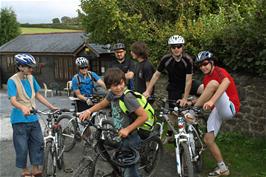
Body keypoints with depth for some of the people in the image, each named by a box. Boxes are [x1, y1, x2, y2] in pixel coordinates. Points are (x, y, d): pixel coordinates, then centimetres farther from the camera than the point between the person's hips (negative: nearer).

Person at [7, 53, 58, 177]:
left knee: (38, 143, 9)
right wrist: (23, 108, -44)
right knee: (22, 147, 3)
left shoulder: (31, 78, 6)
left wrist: (51, 107, 9)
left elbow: (38, 95, 14)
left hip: (33, 118, 6)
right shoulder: (12, 81, -12)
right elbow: (13, 100, -23)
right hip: (20, 120, -6)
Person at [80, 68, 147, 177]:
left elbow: (144, 116, -27)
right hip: (121, 137, 8)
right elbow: (102, 104, 14)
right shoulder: (112, 94, -4)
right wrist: (89, 111, -1)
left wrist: (127, 129, -25)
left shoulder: (127, 97, -27)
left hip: (130, 139, -7)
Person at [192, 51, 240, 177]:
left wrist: (211, 101, -49)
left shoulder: (219, 71, -12)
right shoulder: (206, 78, 14)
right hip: (217, 110, 8)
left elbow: (226, 82, -36)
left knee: (213, 83, -29)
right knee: (208, 139, 0)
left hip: (229, 108, -8)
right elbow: (206, 96, 14)